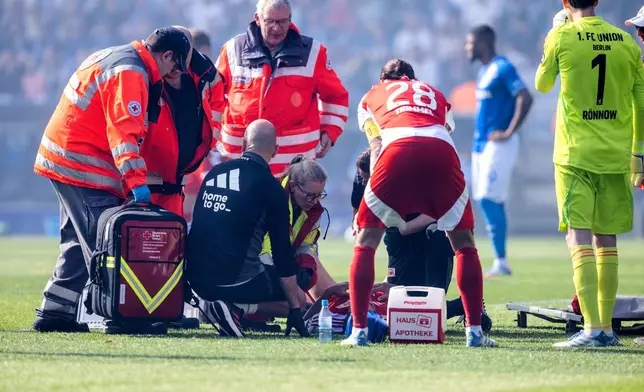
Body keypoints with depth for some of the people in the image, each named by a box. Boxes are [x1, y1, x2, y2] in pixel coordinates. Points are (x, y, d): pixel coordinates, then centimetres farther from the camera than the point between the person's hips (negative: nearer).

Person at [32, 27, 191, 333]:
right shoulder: (130, 74, -17)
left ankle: (54, 314, 17)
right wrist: (137, 182, -31)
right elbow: (124, 133, -26)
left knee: (81, 244, 15)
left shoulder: (110, 57, 15)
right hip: (83, 168, -10)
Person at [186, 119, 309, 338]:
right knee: (298, 296, 11)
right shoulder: (270, 186, -7)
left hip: (196, 279, 7)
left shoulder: (215, 172, 10)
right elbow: (282, 250, -6)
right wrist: (295, 309, -1)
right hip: (235, 281, -7)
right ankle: (238, 308, -10)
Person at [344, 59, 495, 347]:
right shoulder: (437, 97, 39)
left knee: (365, 243, 13)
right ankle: (474, 331, 13)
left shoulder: (372, 96, 33)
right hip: (442, 150, 2)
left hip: (398, 149, -2)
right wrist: (429, 213, 38)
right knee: (464, 244, 18)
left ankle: (358, 331, 6)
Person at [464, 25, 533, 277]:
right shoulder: (484, 71, 17)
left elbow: (525, 98, -21)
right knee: (485, 200, 7)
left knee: (490, 200, -13)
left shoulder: (502, 68, -12)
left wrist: (509, 132, -21)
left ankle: (501, 263, -12)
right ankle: (500, 262, 10)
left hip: (498, 144, -10)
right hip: (481, 143, 10)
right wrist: (479, 137, 17)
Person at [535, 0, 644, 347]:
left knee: (579, 238, -8)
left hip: (575, 154, -4)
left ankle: (592, 328, -19)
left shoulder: (561, 37, -5)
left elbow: (542, 85, 13)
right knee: (606, 240, 12)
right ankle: (607, 328, 15)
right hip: (615, 156, 4)